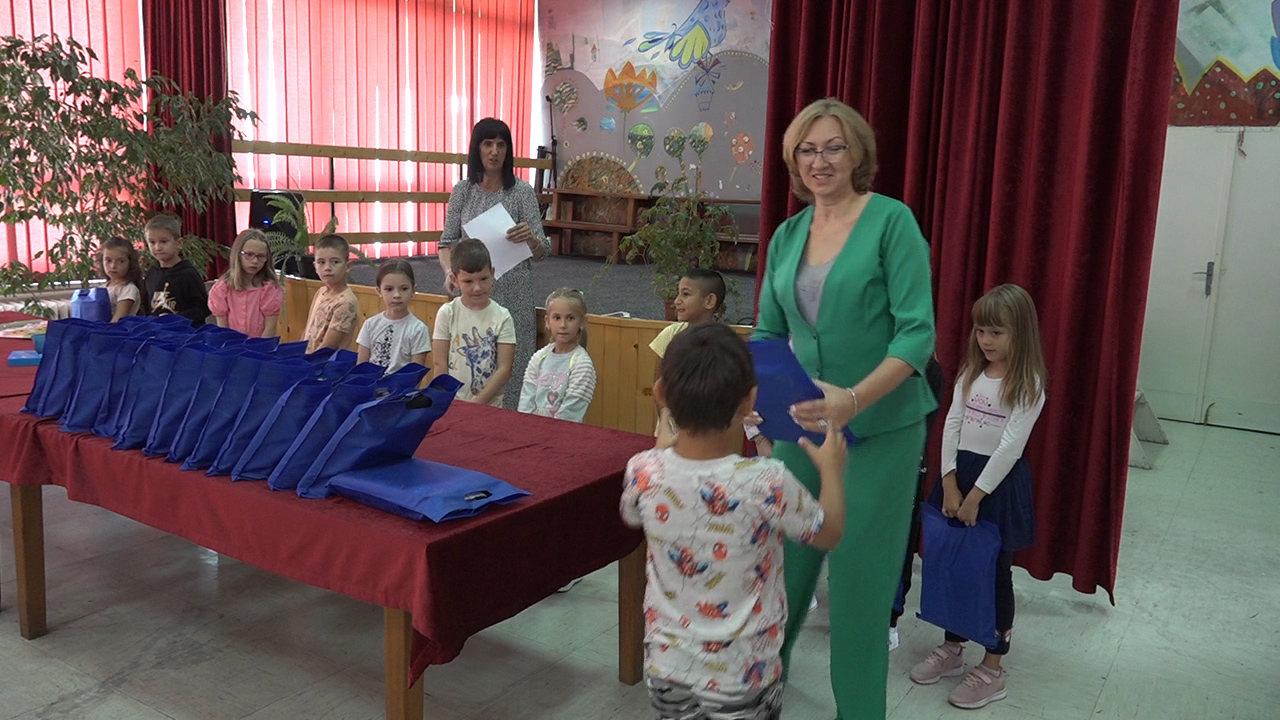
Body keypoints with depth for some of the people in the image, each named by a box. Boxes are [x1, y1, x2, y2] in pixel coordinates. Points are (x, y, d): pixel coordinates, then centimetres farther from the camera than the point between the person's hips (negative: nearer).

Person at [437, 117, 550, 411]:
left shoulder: (522, 191, -2)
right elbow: (447, 243, 8)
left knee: (510, 367, -1)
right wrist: (449, 272, -12)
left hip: (512, 295, -2)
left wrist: (530, 238, -25)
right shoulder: (462, 191, 5)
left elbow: (541, 252, -3)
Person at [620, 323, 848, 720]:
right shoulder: (766, 483, -26)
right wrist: (831, 467, 11)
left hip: (666, 667, 3)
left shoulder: (644, 472, -17)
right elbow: (829, 533, -6)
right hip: (743, 678, -2)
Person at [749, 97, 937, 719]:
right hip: (801, 421, 5)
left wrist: (854, 399, -30)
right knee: (782, 556, 13)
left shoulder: (891, 221, -8)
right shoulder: (787, 235, 8)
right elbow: (768, 333, 10)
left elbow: (917, 331, -16)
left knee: (860, 574, 4)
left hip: (879, 427, -4)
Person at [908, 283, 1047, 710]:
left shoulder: (1028, 385, -11)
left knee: (995, 573, 4)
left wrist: (976, 495, -17)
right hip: (959, 473, 5)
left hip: (1001, 483, -5)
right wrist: (950, 484, -8)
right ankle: (952, 649, 29)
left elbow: (1011, 446, -16)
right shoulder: (970, 375, 6)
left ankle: (993, 669, 16)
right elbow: (951, 427, 1)